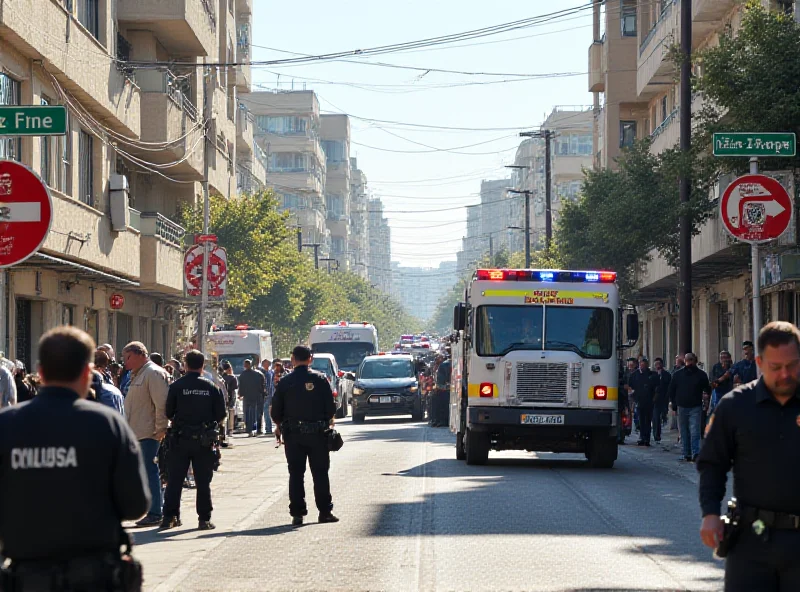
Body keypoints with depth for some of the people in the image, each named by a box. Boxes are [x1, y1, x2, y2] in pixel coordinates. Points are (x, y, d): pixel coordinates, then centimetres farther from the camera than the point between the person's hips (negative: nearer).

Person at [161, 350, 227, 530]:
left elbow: (168, 412, -3)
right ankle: (204, 519, 7)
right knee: (203, 481, 7)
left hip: (180, 440, -1)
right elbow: (221, 414, -1)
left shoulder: (177, 386, -7)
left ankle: (170, 517, 7)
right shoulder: (212, 387, -3)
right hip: (204, 441, 1)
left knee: (175, 480, 8)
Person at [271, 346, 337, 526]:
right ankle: (325, 511, 8)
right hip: (318, 433, 0)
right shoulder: (320, 379, -3)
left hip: (293, 435, 0)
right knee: (320, 473, 7)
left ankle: (297, 513, 2)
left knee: (296, 474, 4)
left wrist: (280, 426, 17)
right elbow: (330, 407, -2)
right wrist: (327, 422, 15)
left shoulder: (285, 382, -3)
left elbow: (276, 411, -1)